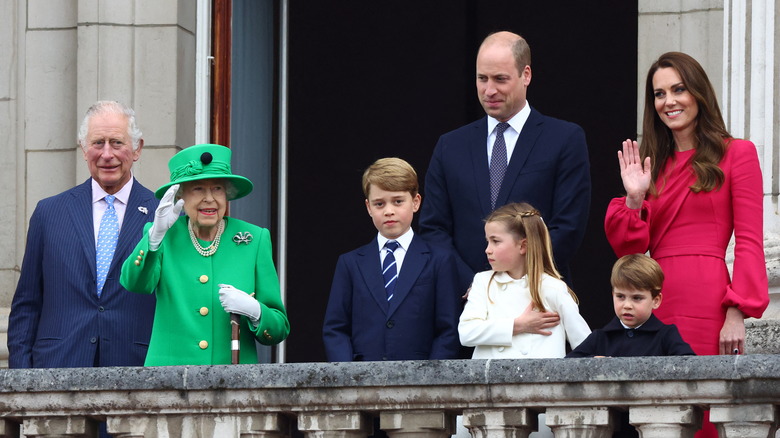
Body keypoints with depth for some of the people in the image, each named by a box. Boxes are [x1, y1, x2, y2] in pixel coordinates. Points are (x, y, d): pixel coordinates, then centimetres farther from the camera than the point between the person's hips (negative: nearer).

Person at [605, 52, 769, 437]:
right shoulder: (653, 164, 19)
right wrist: (634, 200, -2)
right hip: (654, 302, 5)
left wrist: (737, 313, -12)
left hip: (706, 304, -5)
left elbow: (749, 243, -3)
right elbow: (628, 248, 14)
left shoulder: (736, 154, 5)